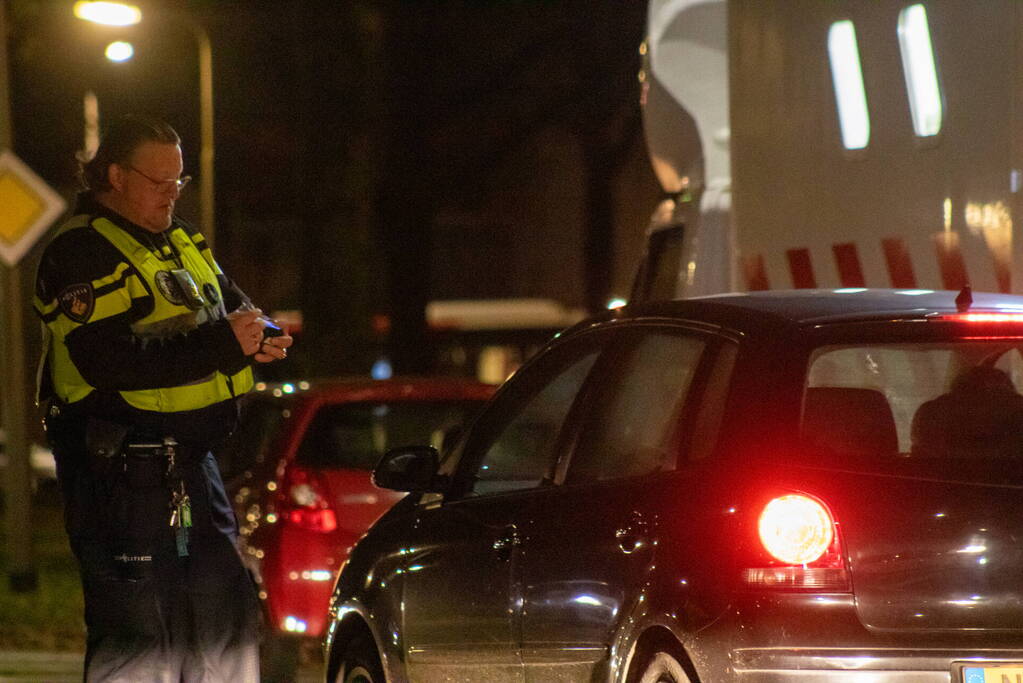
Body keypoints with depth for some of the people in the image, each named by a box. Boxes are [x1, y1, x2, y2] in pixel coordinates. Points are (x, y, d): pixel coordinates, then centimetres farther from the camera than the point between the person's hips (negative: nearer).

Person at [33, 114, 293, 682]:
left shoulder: (177, 240, 17)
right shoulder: (81, 254, -13)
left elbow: (229, 305, 27)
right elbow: (107, 359, -25)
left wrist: (257, 336, 1)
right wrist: (220, 344, -25)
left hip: (190, 462, 10)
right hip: (122, 472, -10)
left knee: (227, 616, 14)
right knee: (137, 634, -9)